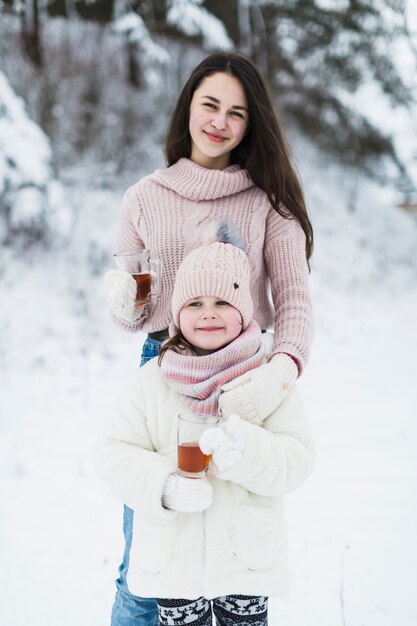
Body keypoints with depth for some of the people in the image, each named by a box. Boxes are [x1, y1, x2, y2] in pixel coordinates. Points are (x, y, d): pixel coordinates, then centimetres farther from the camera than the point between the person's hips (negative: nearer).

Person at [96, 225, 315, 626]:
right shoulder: (151, 380, -3)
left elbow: (298, 458, -10)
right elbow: (114, 452, -4)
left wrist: (248, 451, -30)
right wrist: (163, 486, -21)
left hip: (247, 559, 0)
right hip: (170, 559, 1)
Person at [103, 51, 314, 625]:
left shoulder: (269, 200, 4)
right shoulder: (143, 200, 9)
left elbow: (294, 297, -6)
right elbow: (130, 317, 13)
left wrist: (282, 369, -26)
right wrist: (123, 302, -12)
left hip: (247, 378, -1)